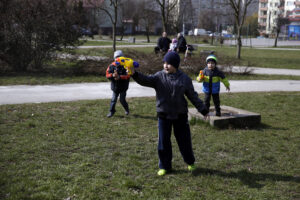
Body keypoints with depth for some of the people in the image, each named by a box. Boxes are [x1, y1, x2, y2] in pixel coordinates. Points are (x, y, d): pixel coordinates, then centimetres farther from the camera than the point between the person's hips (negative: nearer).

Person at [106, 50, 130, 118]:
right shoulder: (112, 66, -3)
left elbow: (127, 76, -20)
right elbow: (107, 74, -5)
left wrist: (119, 77, -31)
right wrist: (113, 75, -25)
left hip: (123, 87, -3)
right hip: (115, 86, 3)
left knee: (122, 100, 3)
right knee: (113, 100, 6)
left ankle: (127, 109, 31)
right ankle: (111, 111, 24)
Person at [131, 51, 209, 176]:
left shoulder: (184, 79, -4)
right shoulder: (159, 77, -4)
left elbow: (193, 96, 3)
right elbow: (145, 80, -19)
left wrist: (203, 109, 3)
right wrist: (135, 74, -37)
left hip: (180, 115, 0)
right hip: (163, 115, 0)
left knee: (184, 140, 10)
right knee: (163, 142, 5)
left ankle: (190, 162, 33)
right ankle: (164, 166, 20)